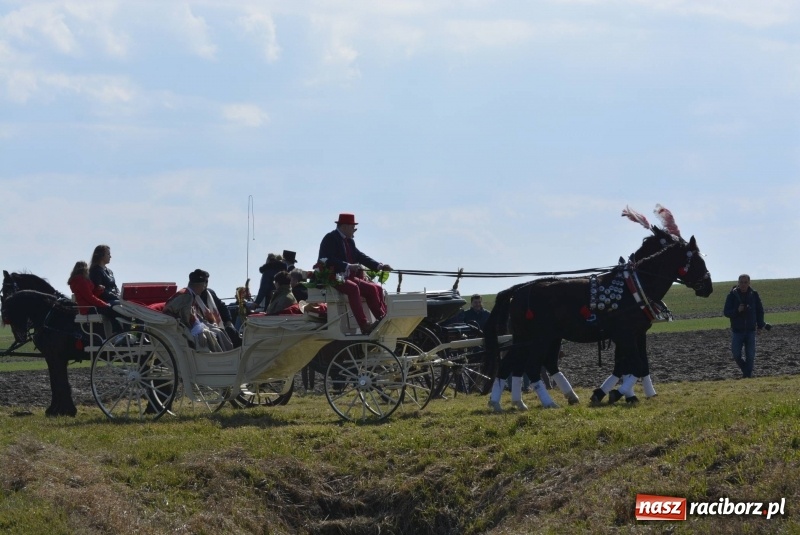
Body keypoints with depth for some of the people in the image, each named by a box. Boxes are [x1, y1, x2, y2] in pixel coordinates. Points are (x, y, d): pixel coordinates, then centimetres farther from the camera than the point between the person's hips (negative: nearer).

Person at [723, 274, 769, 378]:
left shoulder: (754, 295, 1)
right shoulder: (732, 295, -4)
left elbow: (760, 310, 11)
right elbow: (726, 312, -5)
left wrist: (760, 325, 4)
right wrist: (737, 310, -23)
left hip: (750, 330, 1)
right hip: (737, 331, -1)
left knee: (750, 356, -1)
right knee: (736, 355, -4)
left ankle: (748, 374, 6)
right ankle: (746, 371, 19)